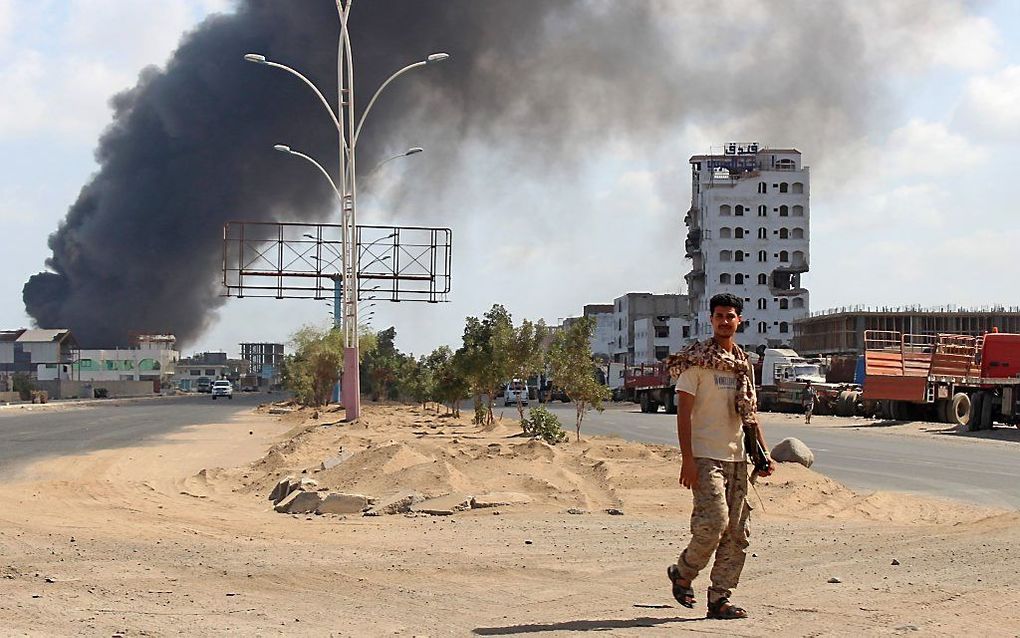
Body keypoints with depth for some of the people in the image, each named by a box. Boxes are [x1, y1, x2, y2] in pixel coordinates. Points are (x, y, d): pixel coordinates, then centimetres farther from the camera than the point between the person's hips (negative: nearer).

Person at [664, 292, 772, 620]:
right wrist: (687, 459, -16)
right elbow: (683, 412, -8)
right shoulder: (696, 361, -4)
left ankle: (720, 599, 9)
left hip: (736, 457, 7)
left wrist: (763, 453, 12)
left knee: (736, 532, 3)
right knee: (714, 522, -17)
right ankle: (682, 572, 7)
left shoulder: (743, 365, 15)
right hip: (705, 456, -7)